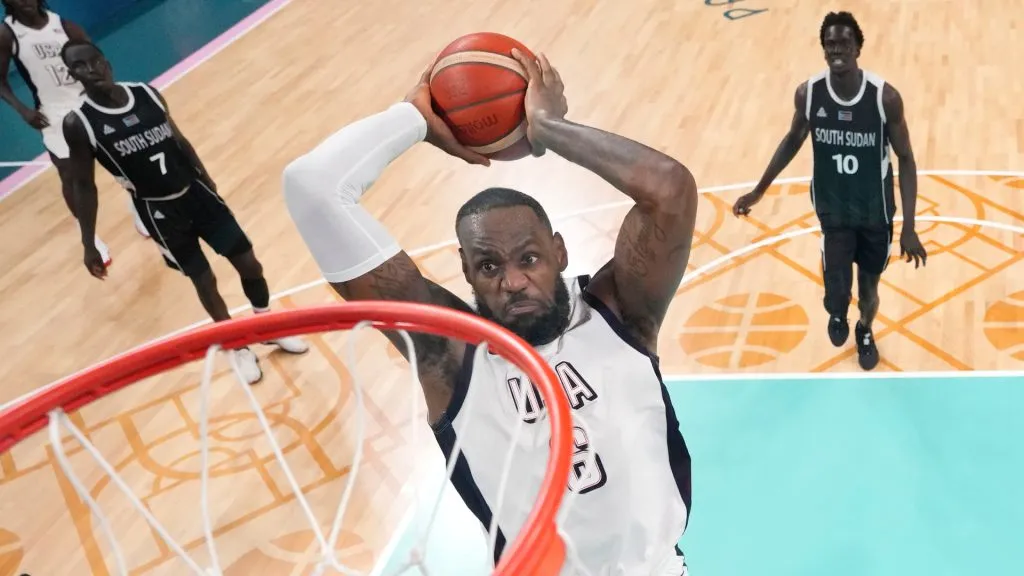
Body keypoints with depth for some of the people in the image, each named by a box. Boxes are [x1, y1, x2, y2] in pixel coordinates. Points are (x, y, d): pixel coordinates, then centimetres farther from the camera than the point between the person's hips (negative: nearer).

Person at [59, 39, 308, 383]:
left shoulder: (147, 94, -4)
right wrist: (89, 245, -6)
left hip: (196, 191, 4)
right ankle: (238, 347, 29)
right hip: (159, 211, -3)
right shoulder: (78, 123, -14)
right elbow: (84, 185, -7)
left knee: (249, 263, 7)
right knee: (204, 281, 6)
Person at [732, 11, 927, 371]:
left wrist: (909, 227, -15)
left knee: (868, 287, 16)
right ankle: (838, 314, 34)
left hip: (876, 212, 0)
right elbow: (793, 140, 4)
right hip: (833, 211, 0)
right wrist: (759, 190, 6)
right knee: (837, 290, -6)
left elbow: (905, 158, -11)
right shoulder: (808, 94, -16)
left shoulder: (885, 97, -22)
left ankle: (865, 330, 53)